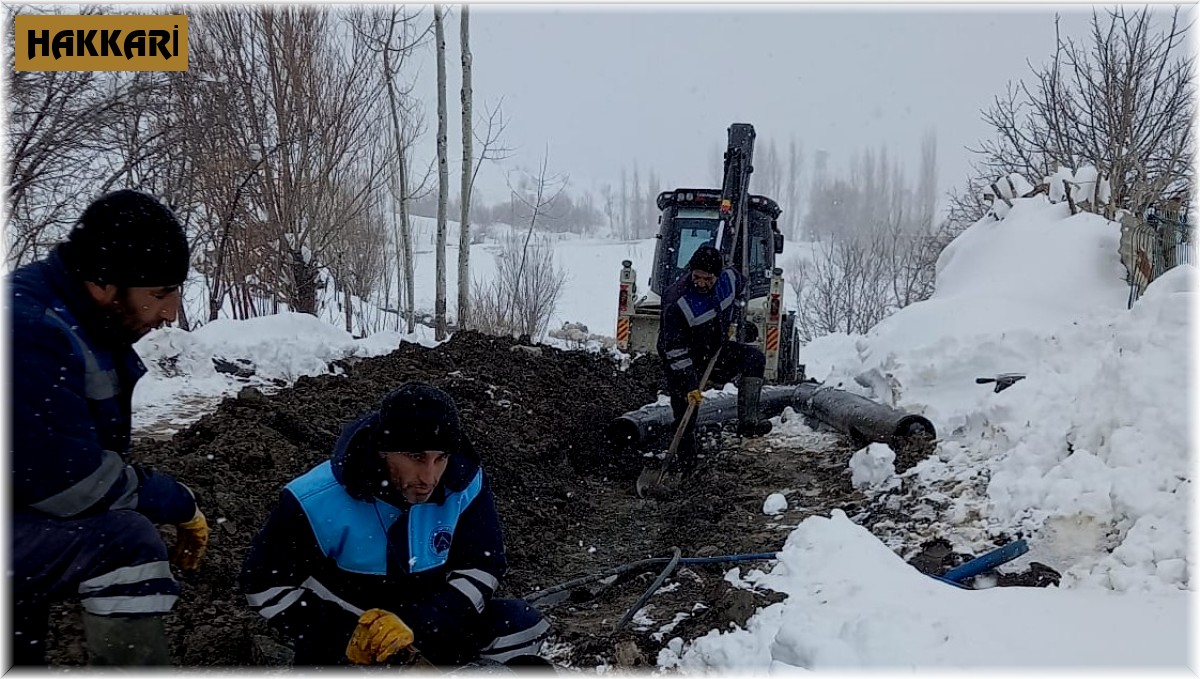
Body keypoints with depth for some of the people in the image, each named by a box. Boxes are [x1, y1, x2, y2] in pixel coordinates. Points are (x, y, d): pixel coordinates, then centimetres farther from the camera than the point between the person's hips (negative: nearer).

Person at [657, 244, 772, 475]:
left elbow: (739, 288, 13)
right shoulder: (676, 302, -33)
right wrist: (690, 385, -31)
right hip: (683, 359, -5)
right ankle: (685, 460, 19)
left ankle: (747, 420, -16)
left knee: (755, 358, -15)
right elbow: (676, 351, -29)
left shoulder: (729, 277, -16)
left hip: (715, 348, 5)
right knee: (685, 415, -3)